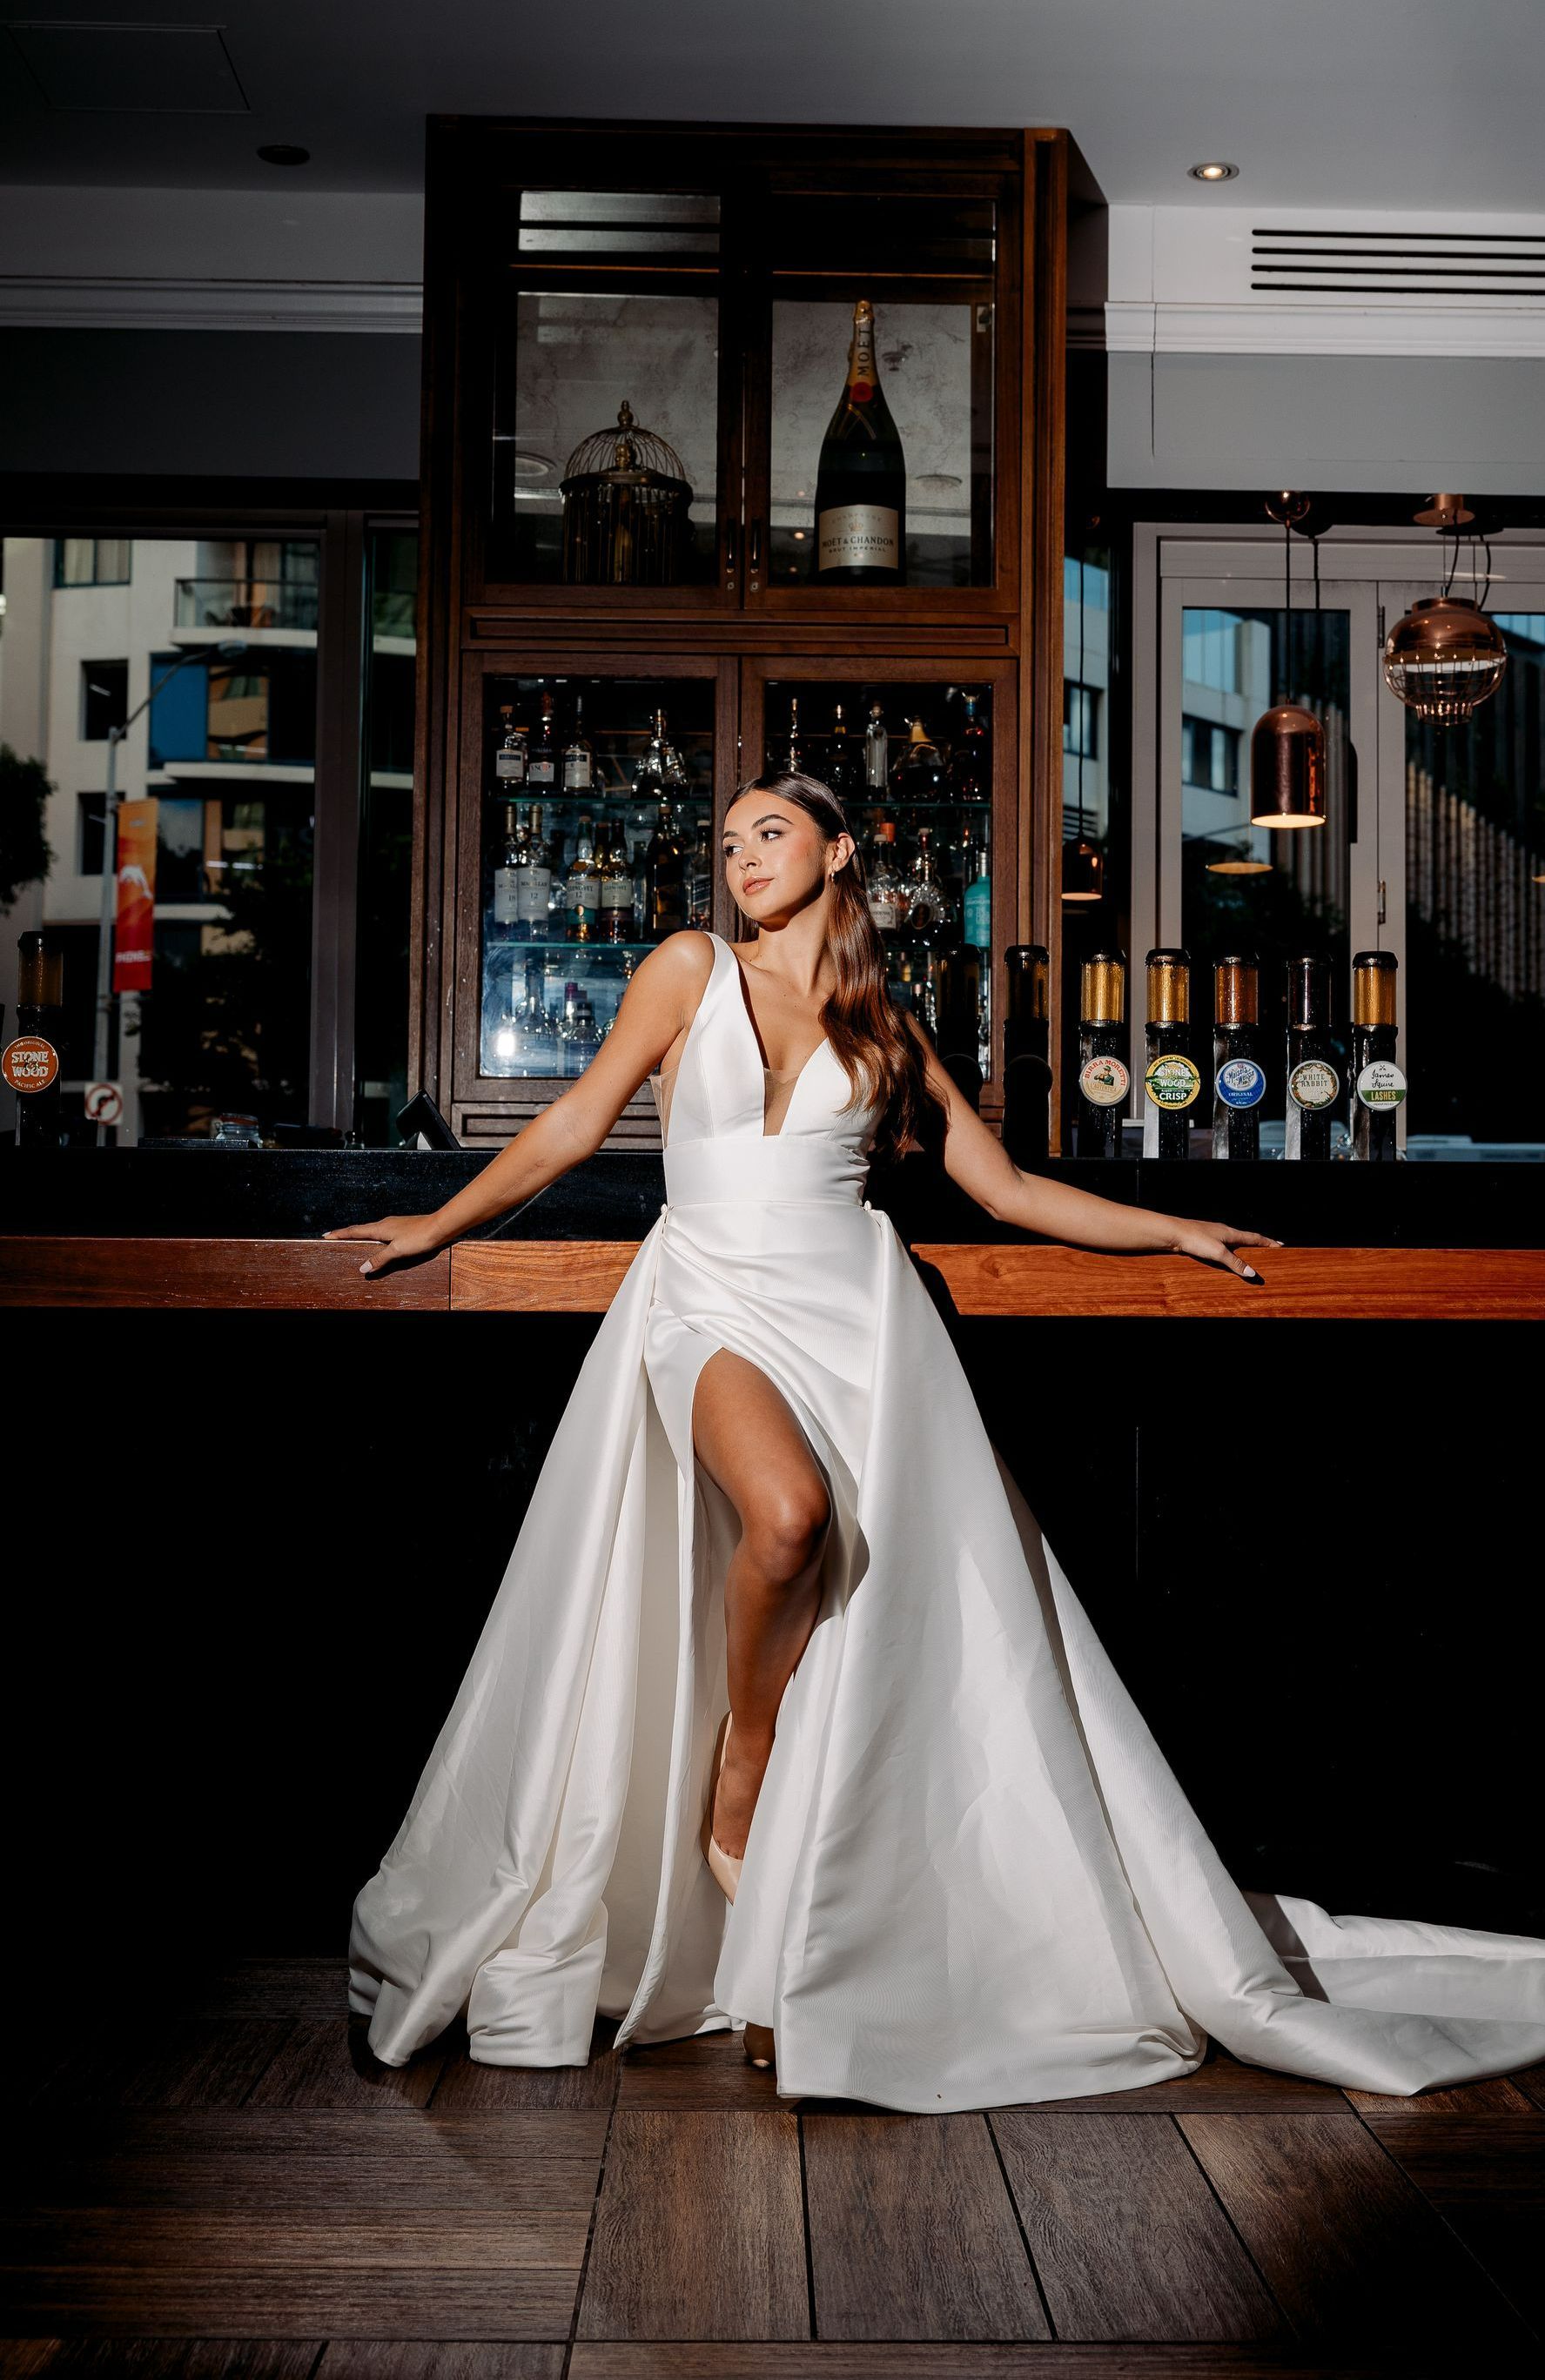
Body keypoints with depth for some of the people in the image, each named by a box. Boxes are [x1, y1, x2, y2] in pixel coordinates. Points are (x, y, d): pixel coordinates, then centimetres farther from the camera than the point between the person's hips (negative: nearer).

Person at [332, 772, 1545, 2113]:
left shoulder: (887, 1030, 15)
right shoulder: (692, 970, 10)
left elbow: (1007, 1187, 20)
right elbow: (579, 1123, 13)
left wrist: (1179, 1232, 20)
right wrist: (442, 1226, 13)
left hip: (853, 1309, 2)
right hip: (713, 1302, -1)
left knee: (896, 1627, -13)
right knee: (788, 1508, -34)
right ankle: (736, 1781, -7)